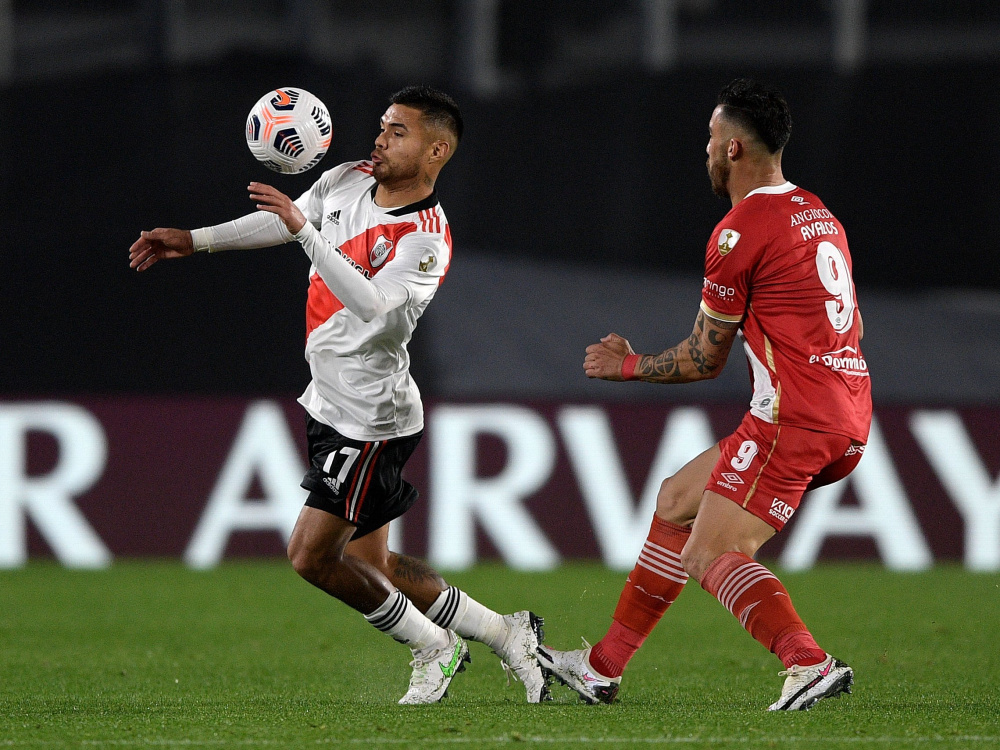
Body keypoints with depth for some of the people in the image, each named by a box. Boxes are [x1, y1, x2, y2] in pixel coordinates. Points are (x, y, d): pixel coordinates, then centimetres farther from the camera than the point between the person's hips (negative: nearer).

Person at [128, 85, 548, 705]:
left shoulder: (426, 239, -22)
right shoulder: (347, 180, 3)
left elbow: (370, 303, -37)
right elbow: (279, 222, 19)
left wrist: (303, 229, -41)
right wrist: (193, 241, 16)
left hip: (370, 420, -8)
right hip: (332, 404, 8)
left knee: (311, 555, -9)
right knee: (372, 566, 12)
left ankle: (433, 646, 10)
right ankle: (506, 634, 24)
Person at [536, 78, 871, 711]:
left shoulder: (740, 231, -9)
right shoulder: (819, 215, 18)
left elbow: (705, 360, -1)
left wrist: (631, 367, 17)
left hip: (794, 416, -10)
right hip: (850, 419, 10)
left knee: (709, 557, -14)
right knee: (677, 500, 20)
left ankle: (809, 663, -34)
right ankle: (602, 668, 25)